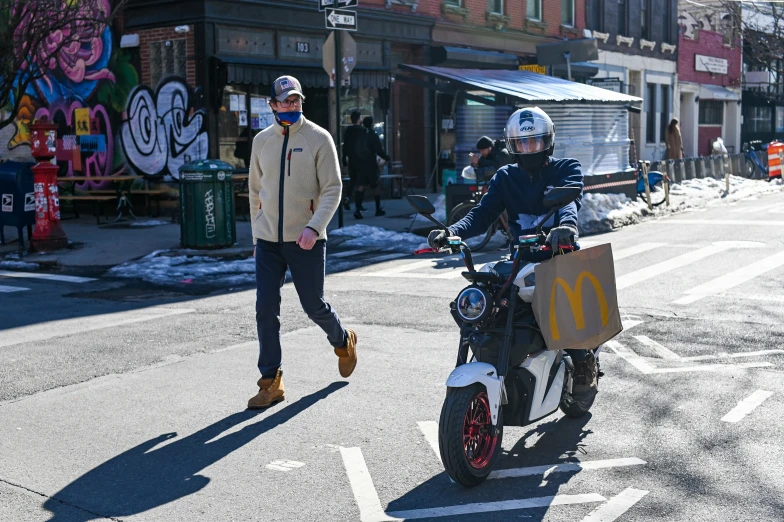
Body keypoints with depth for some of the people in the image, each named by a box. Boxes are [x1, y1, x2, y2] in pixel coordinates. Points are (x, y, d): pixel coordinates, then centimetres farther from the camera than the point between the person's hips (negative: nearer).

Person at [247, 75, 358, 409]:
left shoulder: (318, 138, -4)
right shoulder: (262, 141, 9)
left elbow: (332, 190, -9)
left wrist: (314, 228, -22)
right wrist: (257, 234, 15)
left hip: (306, 241, -3)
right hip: (268, 241, 4)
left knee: (314, 306, 5)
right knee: (266, 309, -2)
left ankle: (343, 342, 37)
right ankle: (271, 382, 6)